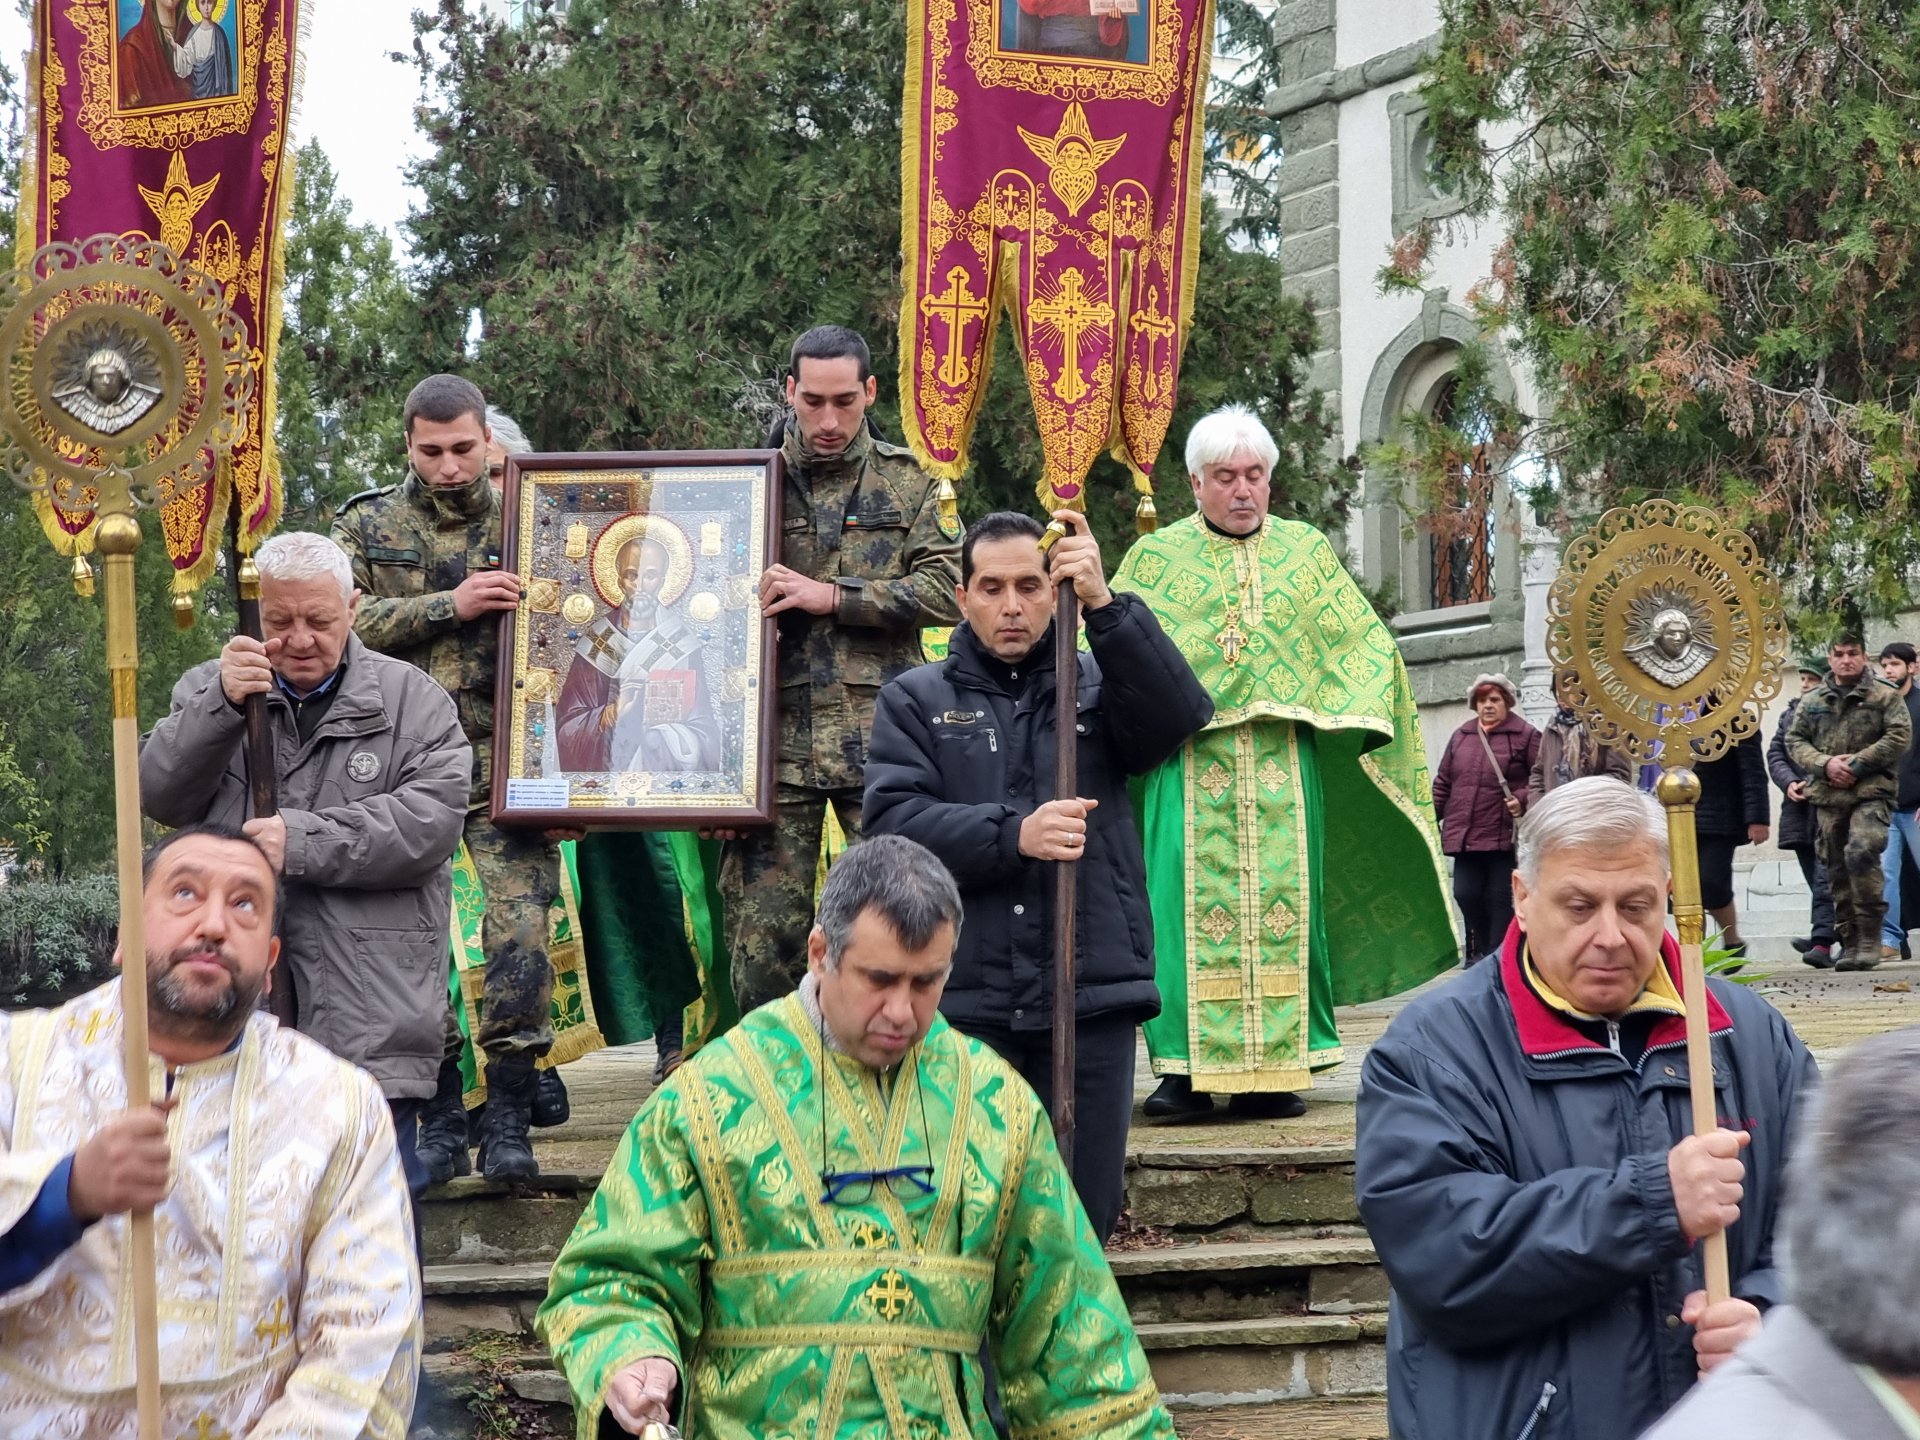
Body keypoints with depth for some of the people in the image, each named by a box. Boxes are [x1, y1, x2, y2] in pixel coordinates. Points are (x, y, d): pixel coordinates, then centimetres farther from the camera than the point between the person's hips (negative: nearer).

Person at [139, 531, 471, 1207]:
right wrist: (221, 704, -15)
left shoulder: (413, 702, 7)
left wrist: (303, 841, -16)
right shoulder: (210, 690, 15)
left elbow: (431, 821, -8)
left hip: (369, 1021, -2)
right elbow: (160, 796, 0)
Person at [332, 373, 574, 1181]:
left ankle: (508, 1121, -3)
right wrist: (450, 605, -14)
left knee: (520, 933, -11)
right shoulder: (365, 528, 10)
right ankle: (440, 1121, 12)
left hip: (507, 766, -1)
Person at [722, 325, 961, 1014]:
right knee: (761, 931, 0)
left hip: (881, 730, -1)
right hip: (775, 732, 1)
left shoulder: (908, 483, 10)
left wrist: (831, 596, -10)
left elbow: (946, 590, -2)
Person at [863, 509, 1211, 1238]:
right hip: (964, 1002, -1)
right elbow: (891, 820, -3)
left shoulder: (1097, 685, 13)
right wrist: (1014, 834, -17)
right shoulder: (917, 699, 11)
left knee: (1083, 1218, 4)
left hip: (1091, 997, 1)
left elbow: (1179, 713, -9)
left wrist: (1103, 604, -20)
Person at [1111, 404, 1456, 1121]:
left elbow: (1362, 644, 16)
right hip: (1188, 766, -1)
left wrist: (1342, 719, 2)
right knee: (1188, 906, -8)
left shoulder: (1308, 551, 14)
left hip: (1285, 768, 1)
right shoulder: (1155, 557, 10)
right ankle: (1185, 1068, -5)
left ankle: (1272, 1071, 2)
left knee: (1283, 904, -3)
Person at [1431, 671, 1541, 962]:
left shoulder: (1525, 736, 1)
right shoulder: (1461, 736, 16)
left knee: (1501, 897, -2)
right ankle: (1480, 950, 19)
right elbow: (1443, 782, 19)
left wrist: (1522, 799, -17)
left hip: (1505, 836, -4)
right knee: (1466, 894, 2)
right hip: (1464, 836, 4)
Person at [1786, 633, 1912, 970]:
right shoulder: (1812, 701, 15)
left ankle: (1870, 939, -15)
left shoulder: (1885, 697, 6)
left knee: (1861, 853, -23)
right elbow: (1795, 741, 11)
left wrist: (1856, 765, -12)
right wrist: (1825, 763, -8)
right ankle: (1850, 943, 11)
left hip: (1871, 792, -4)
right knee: (1837, 869, 4)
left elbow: (1899, 737, -5)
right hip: (1827, 796, 4)